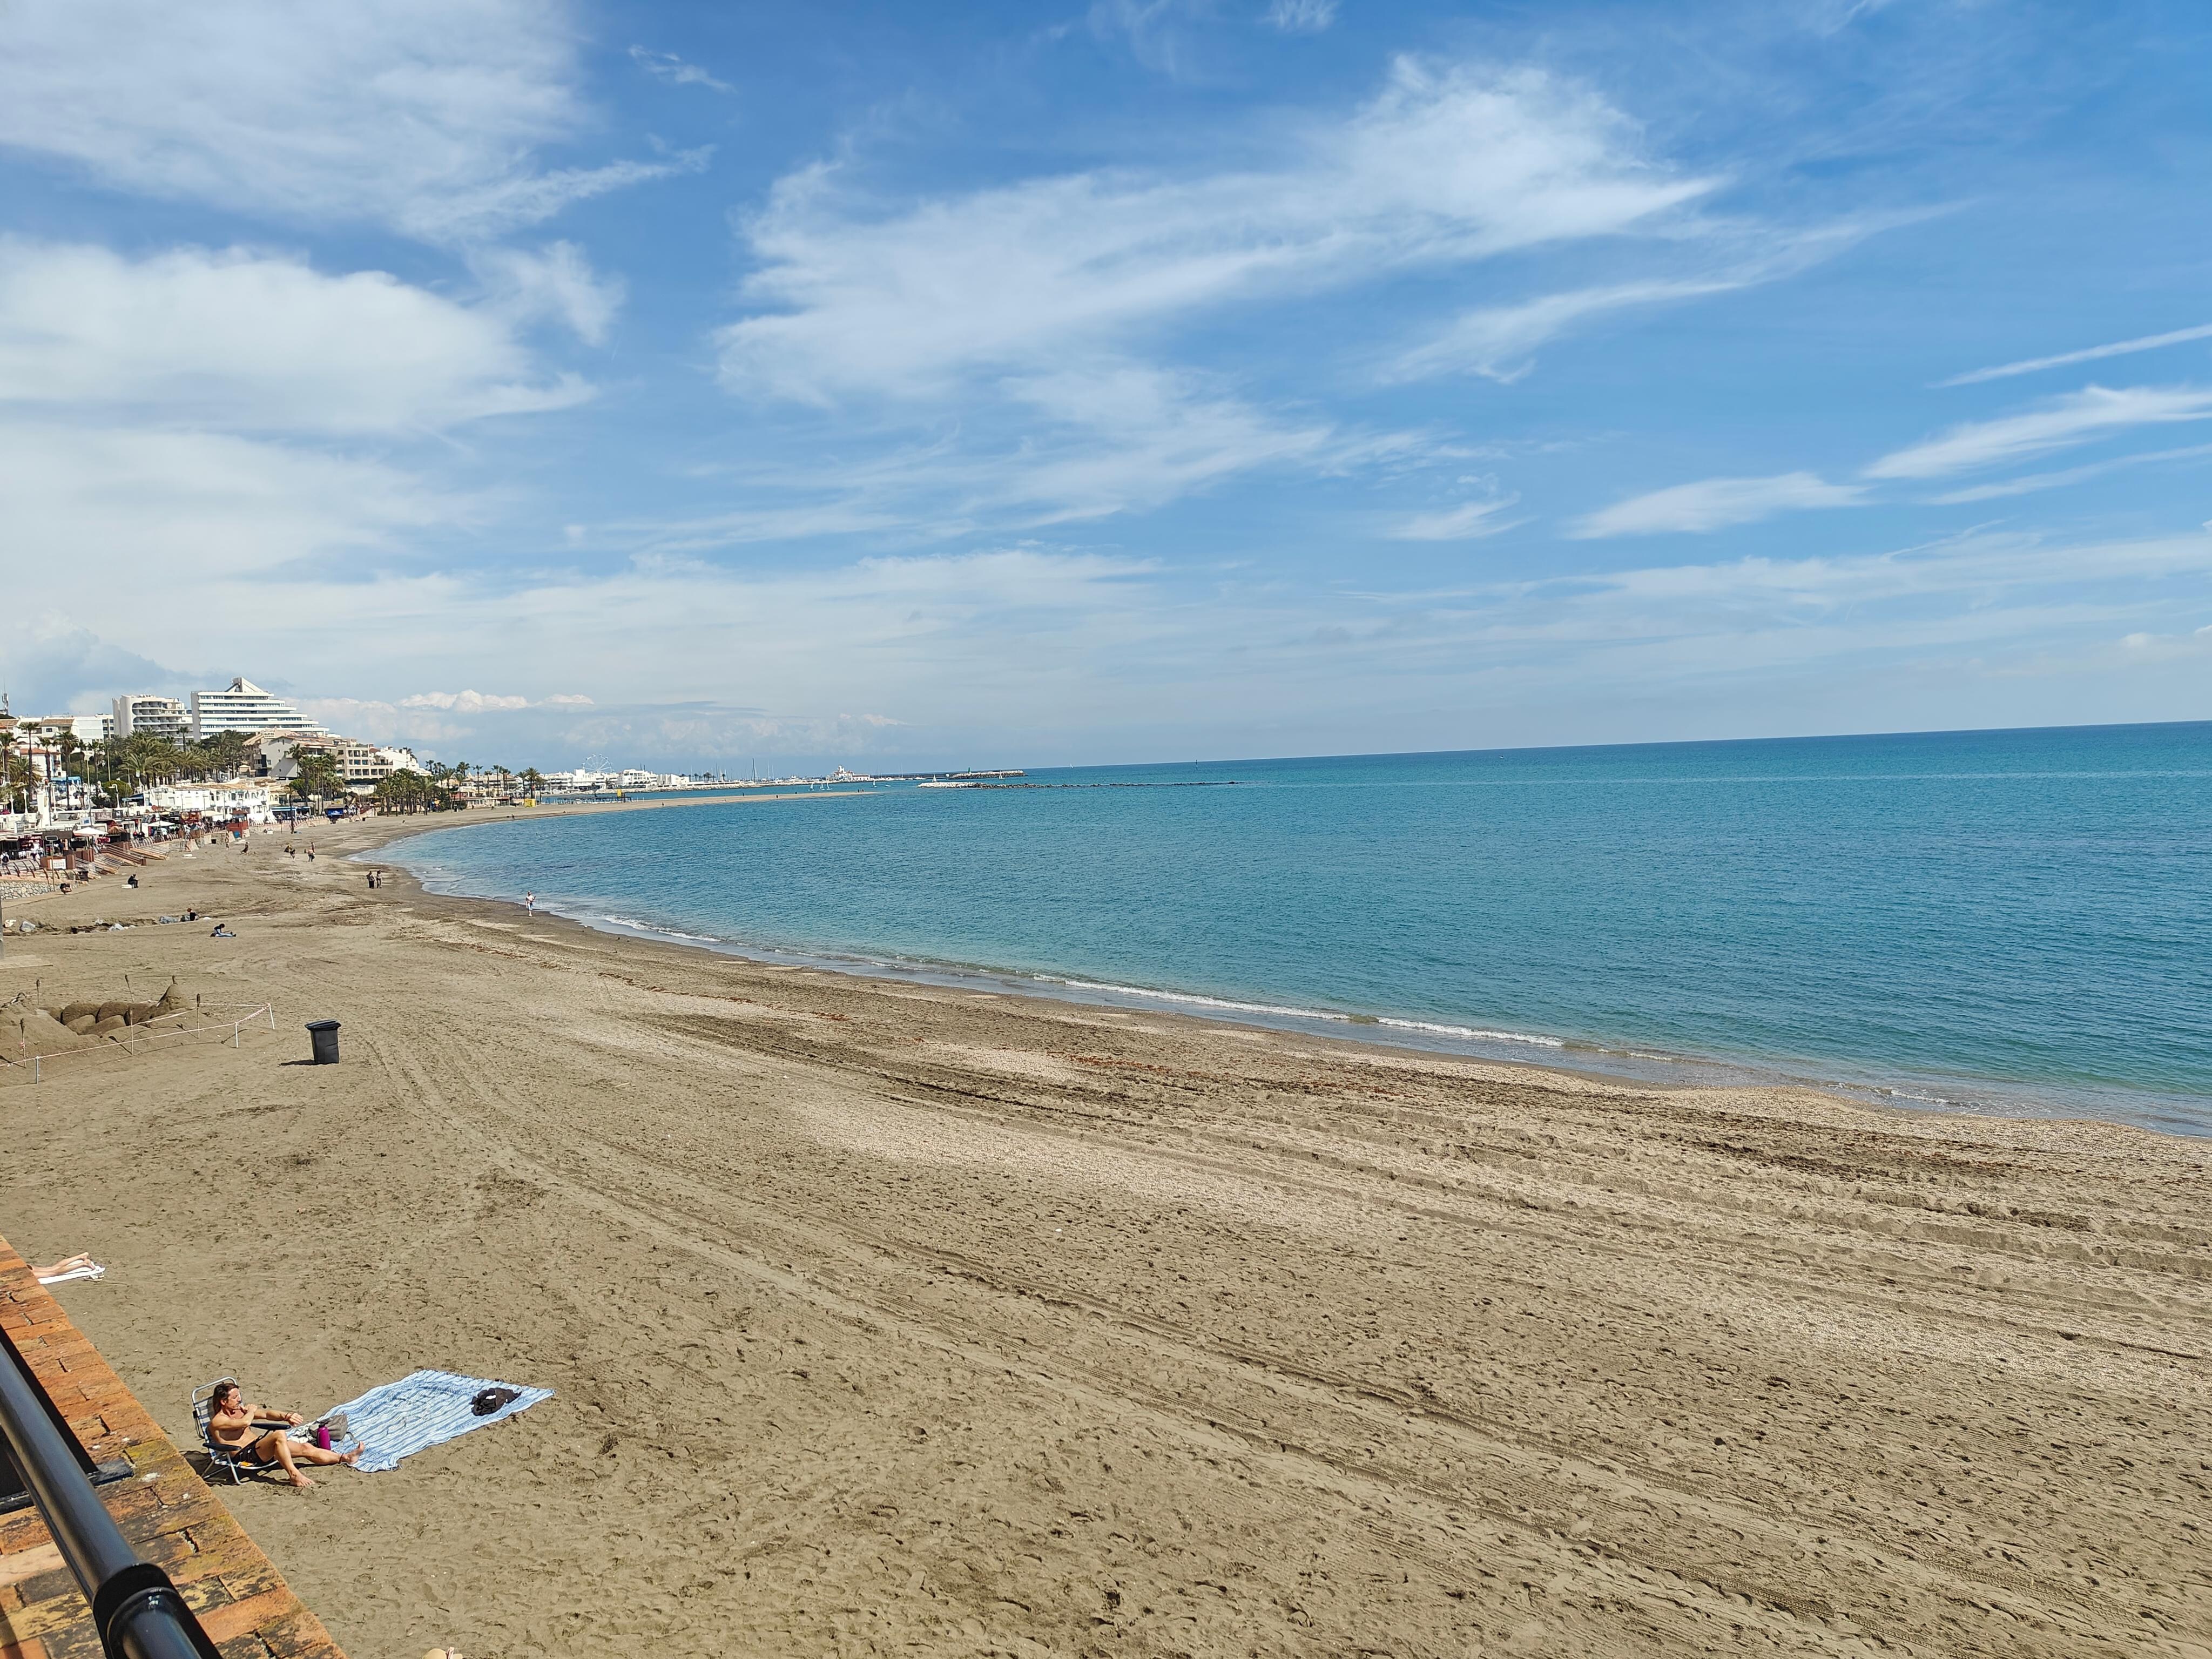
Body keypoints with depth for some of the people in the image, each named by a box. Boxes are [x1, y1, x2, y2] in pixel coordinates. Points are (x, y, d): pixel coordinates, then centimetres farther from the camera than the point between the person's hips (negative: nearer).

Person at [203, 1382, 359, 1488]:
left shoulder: (241, 1410, 16)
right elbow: (245, 1422, -26)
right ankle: (294, 1475, -34)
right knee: (279, 1435, -36)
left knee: (307, 1449, -5)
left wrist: (286, 1416, -9)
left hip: (259, 1445, 8)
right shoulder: (217, 1421, -10)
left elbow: (267, 1414, 10)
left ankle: (345, 1457, -1)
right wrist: (251, 1411, -4)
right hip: (245, 1456, -8)